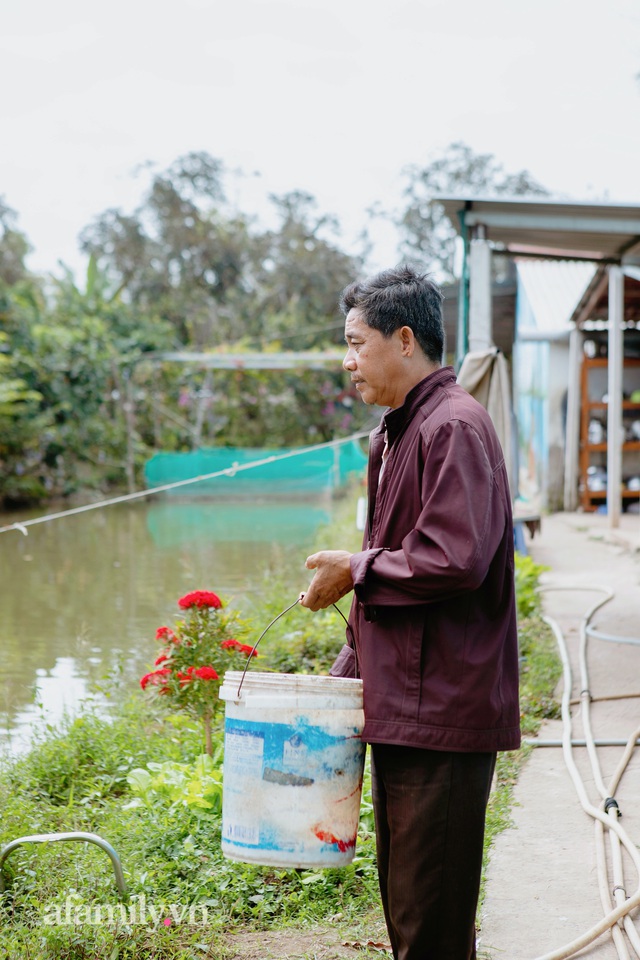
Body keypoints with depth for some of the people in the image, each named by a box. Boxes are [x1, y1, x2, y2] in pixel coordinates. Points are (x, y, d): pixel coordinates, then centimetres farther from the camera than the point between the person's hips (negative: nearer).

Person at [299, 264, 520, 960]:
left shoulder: (454, 427, -15)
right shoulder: (394, 434, 16)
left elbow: (456, 561, -25)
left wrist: (357, 570, -11)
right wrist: (348, 669, 18)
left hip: (442, 709, -10)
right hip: (400, 705, 10)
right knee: (402, 904, 17)